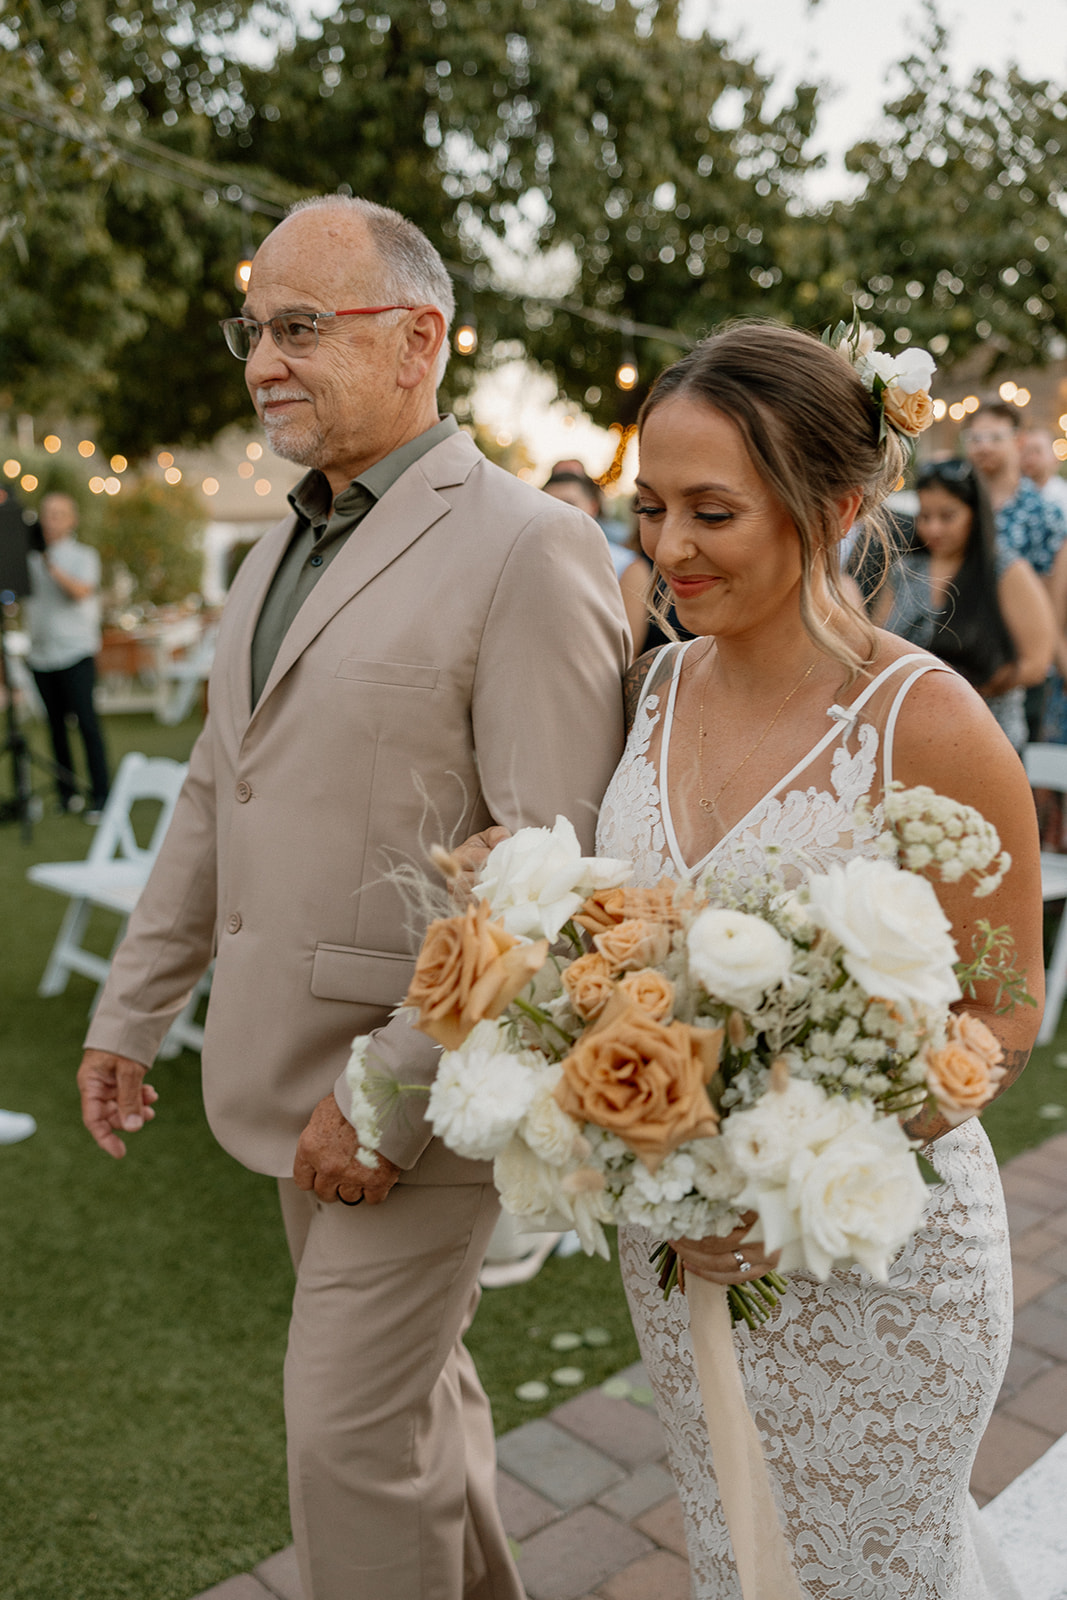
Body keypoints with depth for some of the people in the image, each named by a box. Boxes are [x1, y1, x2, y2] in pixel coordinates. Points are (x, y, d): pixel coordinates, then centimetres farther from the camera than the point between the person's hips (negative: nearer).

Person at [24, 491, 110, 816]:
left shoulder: (83, 556, 0)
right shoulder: (31, 559, 14)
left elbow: (81, 591, -15)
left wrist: (52, 566, -20)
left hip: (75, 652, -5)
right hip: (41, 654, 5)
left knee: (86, 721, -9)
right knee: (56, 724, 7)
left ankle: (100, 794, -5)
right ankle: (66, 792, 14)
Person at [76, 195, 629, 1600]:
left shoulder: (528, 548, -16)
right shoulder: (279, 554, 12)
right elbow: (215, 801, 16)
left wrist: (388, 1097, -21)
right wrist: (130, 1012, 16)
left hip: (420, 1090, -8)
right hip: (292, 1066, 8)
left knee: (353, 1433, 3)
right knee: (418, 1380, 23)